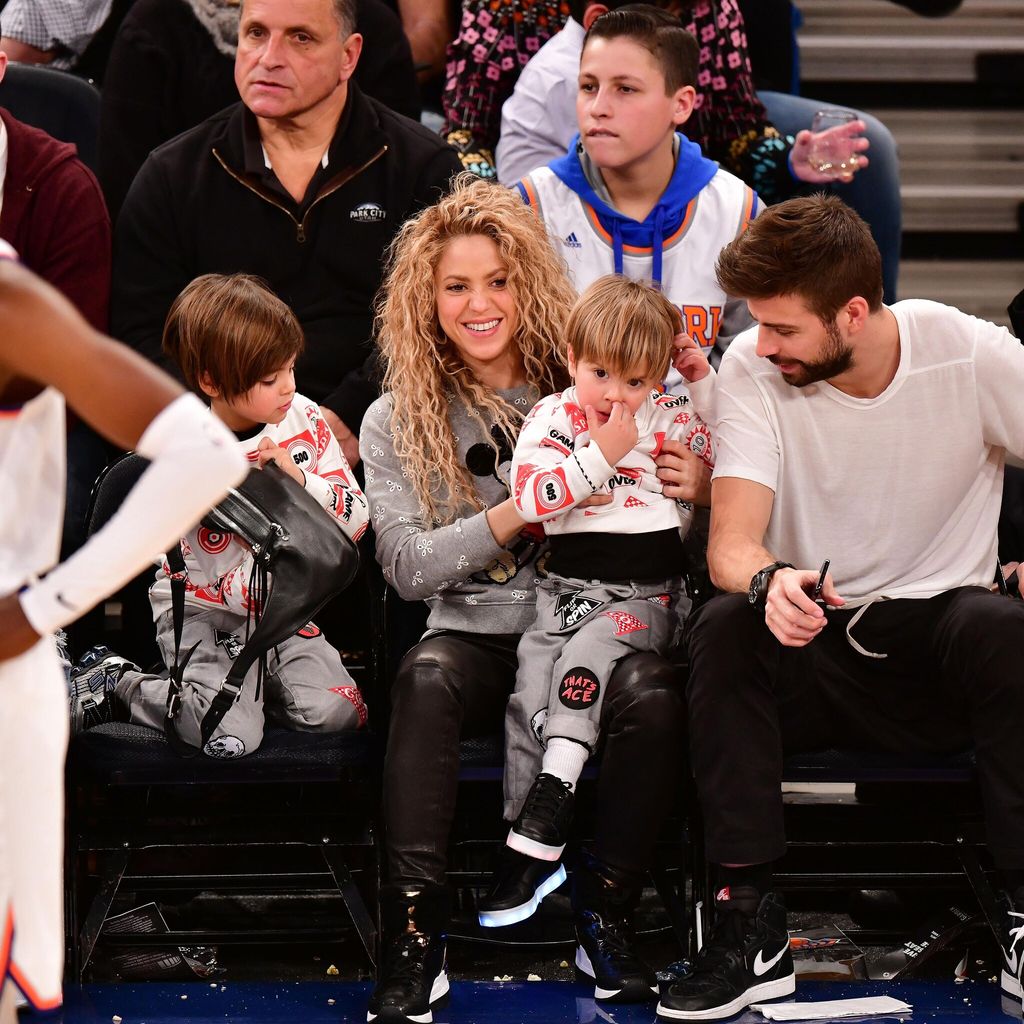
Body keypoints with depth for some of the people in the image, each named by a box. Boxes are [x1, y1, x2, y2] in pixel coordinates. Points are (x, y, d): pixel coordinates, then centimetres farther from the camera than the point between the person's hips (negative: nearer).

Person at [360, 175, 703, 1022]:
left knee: (650, 692, -33)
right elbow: (408, 567, -2)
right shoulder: (396, 422, 8)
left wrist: (699, 489, -12)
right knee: (426, 675, -34)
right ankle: (414, 942, -33)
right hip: (477, 635, 0)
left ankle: (607, 912, -15)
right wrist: (516, 514, -17)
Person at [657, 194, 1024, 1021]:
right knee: (724, 628, -31)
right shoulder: (752, 370, -8)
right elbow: (731, 543, -17)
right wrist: (772, 580, -43)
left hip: (937, 625, -1)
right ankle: (751, 924, -27)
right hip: (811, 643, 1)